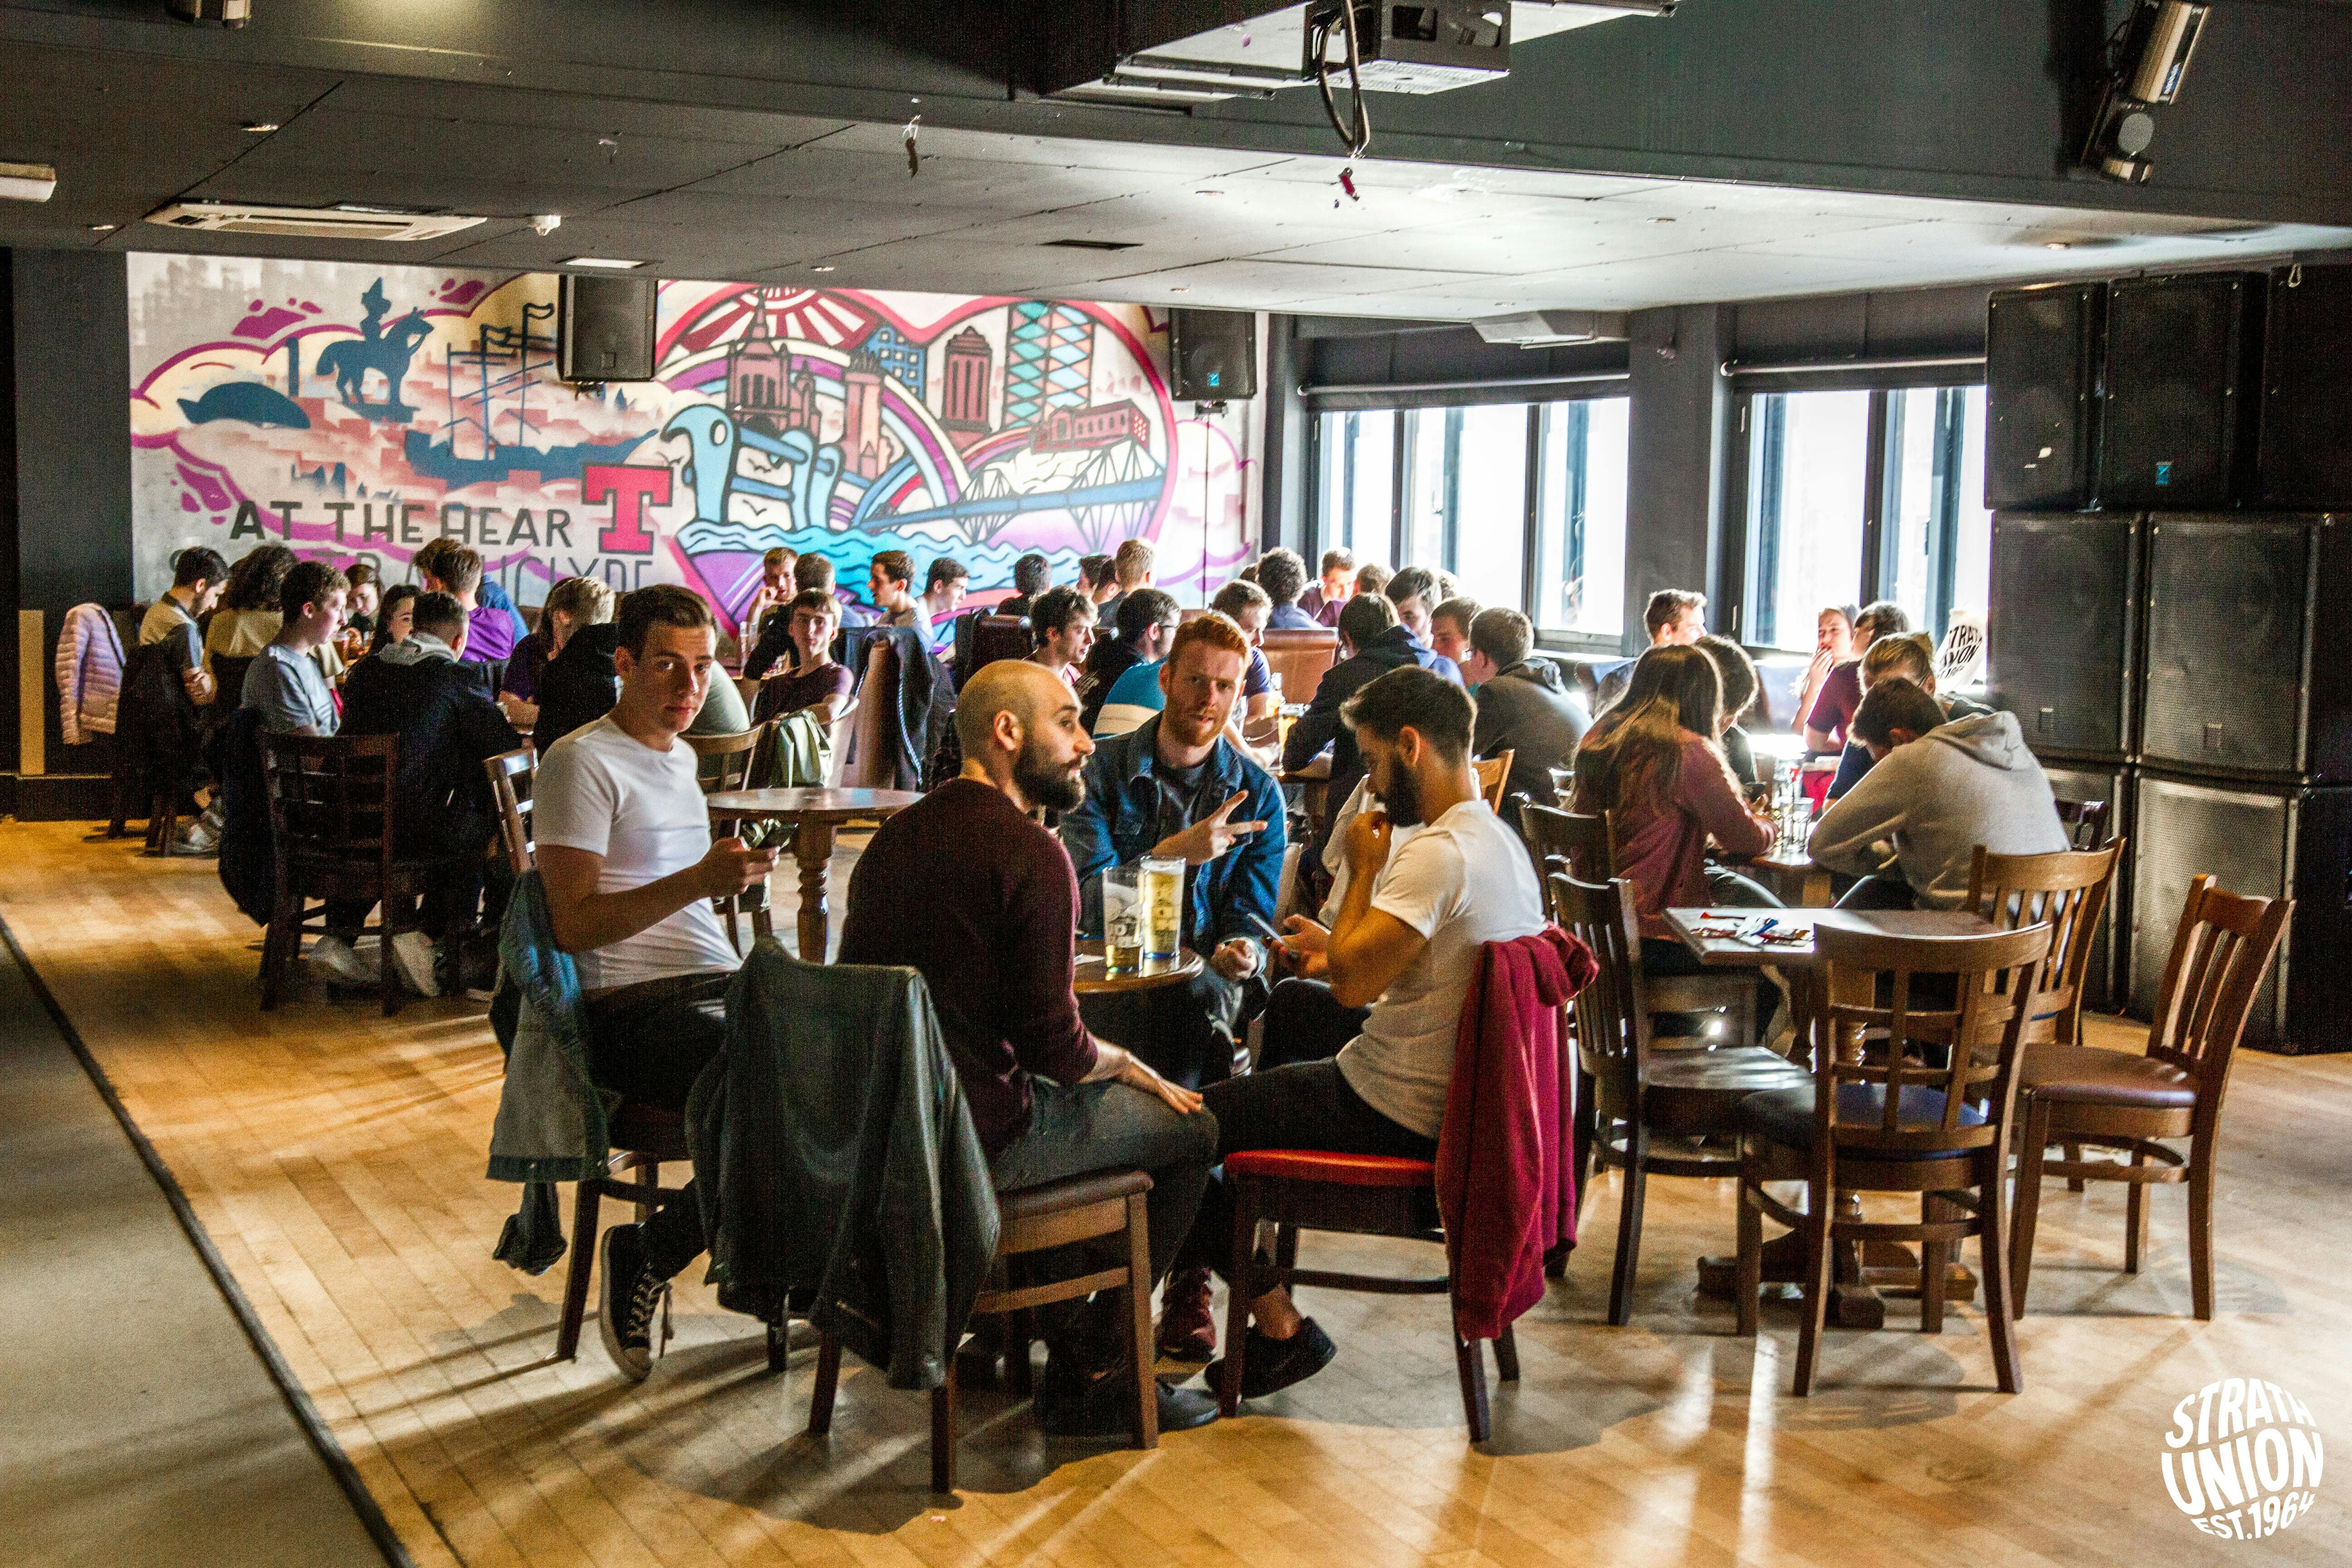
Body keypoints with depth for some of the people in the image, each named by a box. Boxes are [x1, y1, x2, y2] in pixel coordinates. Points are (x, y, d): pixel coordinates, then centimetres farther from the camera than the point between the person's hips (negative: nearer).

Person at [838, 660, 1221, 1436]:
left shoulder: (896, 835, 9)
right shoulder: (1031, 853, -17)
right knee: (1193, 1127, 8)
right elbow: (1054, 1043, -19)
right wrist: (1128, 1065, 4)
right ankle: (1089, 1369, 11)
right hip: (982, 1138, -9)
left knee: (1096, 1096, 32)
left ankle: (1058, 1333, 32)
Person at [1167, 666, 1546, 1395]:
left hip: (1399, 1114, -10)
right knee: (1293, 1001, 35)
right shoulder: (1501, 840, 7)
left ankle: (1278, 1325, 6)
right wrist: (1341, 948, 15)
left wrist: (1363, 870, -13)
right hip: (1453, 1088, 11)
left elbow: (1352, 983, -25)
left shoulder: (1438, 853, -25)